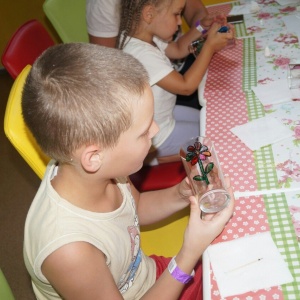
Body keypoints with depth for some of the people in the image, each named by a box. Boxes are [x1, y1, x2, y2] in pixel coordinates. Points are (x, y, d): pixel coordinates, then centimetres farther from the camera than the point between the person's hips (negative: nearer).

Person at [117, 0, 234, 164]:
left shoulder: (140, 36, -5)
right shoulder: (143, 54, -34)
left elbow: (178, 50, 9)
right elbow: (186, 86, -27)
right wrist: (210, 46, -22)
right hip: (154, 137, -8)